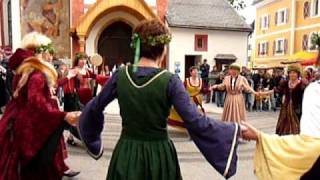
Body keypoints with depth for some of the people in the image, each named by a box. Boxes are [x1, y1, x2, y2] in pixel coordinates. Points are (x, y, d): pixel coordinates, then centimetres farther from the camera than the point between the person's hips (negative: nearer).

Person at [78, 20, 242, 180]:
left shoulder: (120, 76, -6)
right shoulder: (170, 81, -16)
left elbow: (95, 107, 6)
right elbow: (196, 122, -21)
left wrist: (81, 116, 29)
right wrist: (237, 129, -11)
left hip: (126, 153, 3)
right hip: (158, 154, -2)